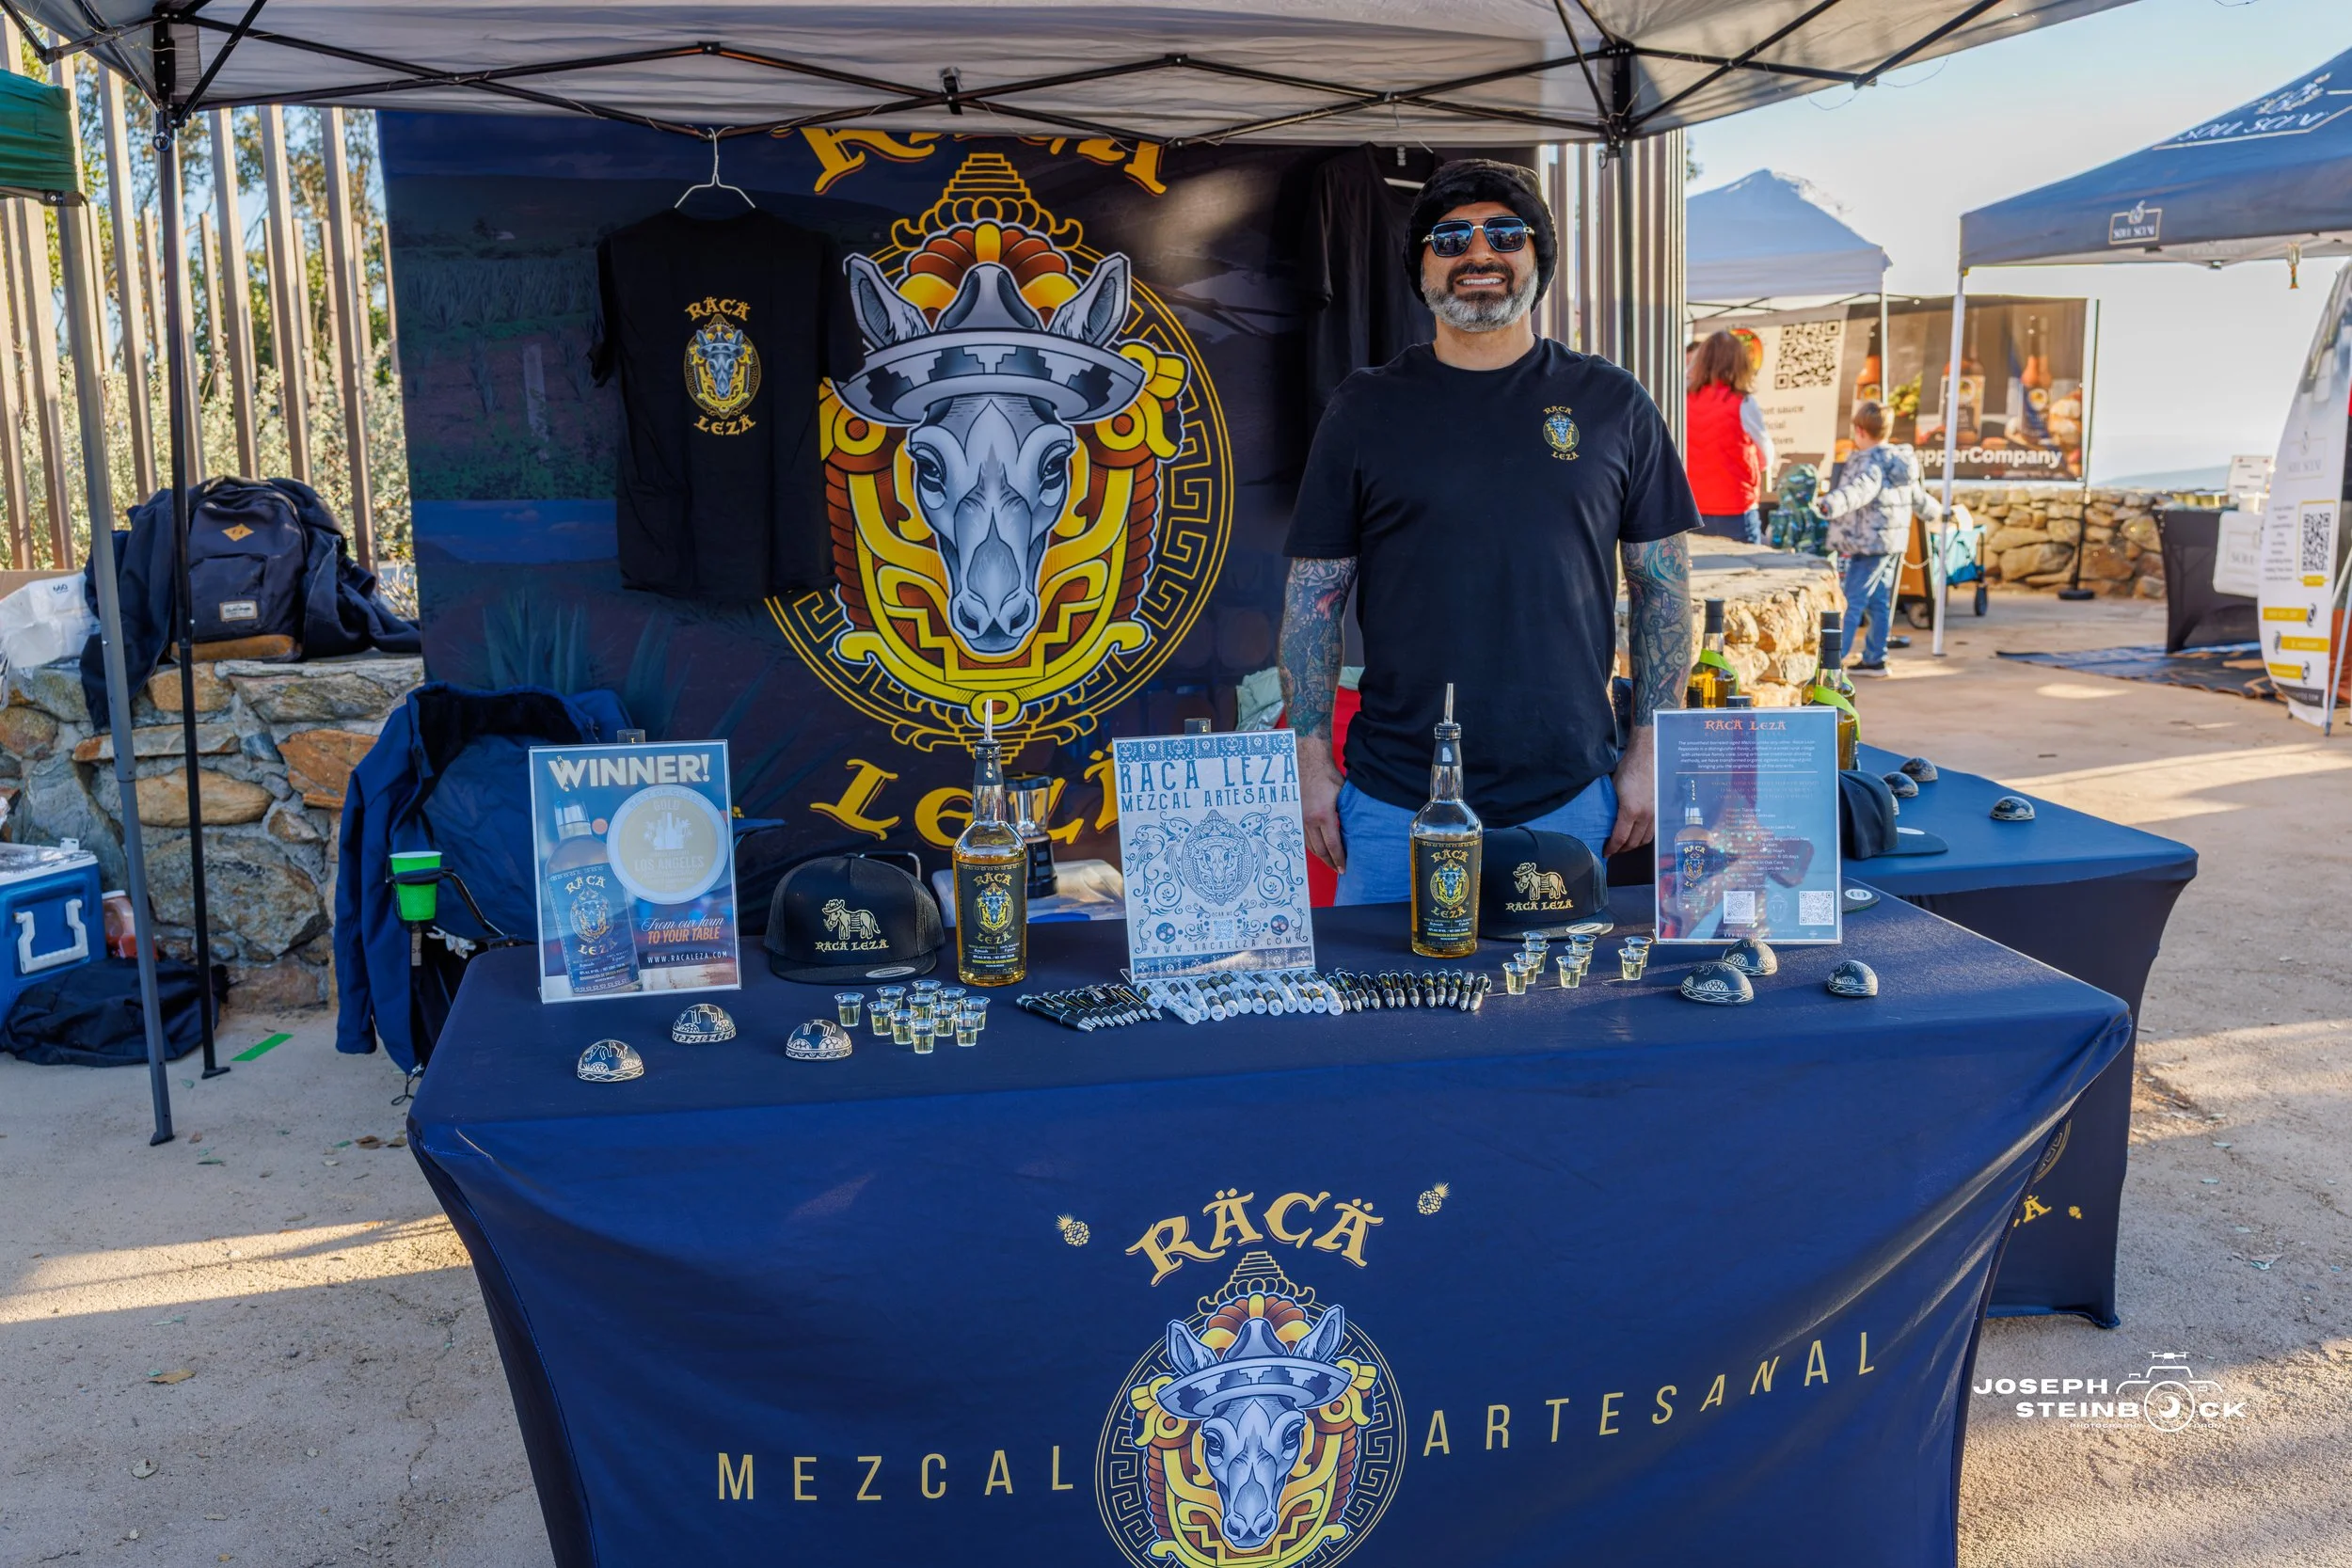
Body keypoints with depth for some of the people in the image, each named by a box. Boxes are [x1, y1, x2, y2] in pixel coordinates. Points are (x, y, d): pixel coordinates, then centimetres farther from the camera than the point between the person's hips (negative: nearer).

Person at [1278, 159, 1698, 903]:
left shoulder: (1611, 404, 5)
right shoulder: (1365, 409, 4)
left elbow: (1662, 586, 7)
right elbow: (1314, 595, 4)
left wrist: (1649, 753, 2)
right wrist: (1312, 758, -2)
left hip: (1570, 798, 1)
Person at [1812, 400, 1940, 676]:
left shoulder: (1871, 464, -15)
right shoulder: (1902, 461, 15)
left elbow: (1857, 491, -37)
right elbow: (1918, 497, 30)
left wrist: (1829, 504, -56)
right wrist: (1934, 511, 53)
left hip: (1869, 544, -10)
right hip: (1893, 543, 10)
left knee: (1851, 603, -10)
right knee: (1879, 603, 15)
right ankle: (1875, 659, 21)